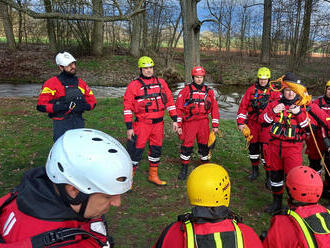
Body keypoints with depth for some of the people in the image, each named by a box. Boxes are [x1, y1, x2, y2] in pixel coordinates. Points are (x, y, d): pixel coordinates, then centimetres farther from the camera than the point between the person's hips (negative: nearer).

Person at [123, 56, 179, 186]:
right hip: (142, 123, -4)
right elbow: (127, 106, -5)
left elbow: (169, 100, 12)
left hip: (158, 123, 5)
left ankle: (153, 175, 30)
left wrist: (174, 120, 6)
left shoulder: (161, 82, 9)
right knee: (136, 150, -6)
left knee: (156, 149, 14)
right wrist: (129, 127, -9)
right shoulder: (134, 85, -3)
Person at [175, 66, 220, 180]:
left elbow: (214, 108, 11)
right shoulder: (186, 90, 1)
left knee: (204, 144, 9)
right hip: (189, 122, -2)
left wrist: (215, 125, 7)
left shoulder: (209, 91, 9)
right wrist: (179, 125, -4)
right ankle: (184, 168, 12)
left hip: (203, 121, 2)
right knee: (187, 145, -2)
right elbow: (179, 108, 0)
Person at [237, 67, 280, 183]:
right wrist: (240, 122, -2)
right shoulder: (251, 90, 5)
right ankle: (255, 170, 30)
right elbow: (243, 106, 4)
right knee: (253, 146, 13)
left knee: (266, 149, -9)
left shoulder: (274, 91, 0)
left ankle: (269, 175, 1)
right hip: (252, 124, 3)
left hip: (266, 125, -3)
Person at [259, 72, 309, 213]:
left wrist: (299, 113, -23)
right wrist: (273, 111, -16)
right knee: (276, 174, 15)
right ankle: (277, 202, 32)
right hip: (275, 145, 3)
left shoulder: (302, 105, 0)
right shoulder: (274, 104, 7)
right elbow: (262, 120, 0)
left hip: (293, 147, -3)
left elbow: (308, 126, -8)